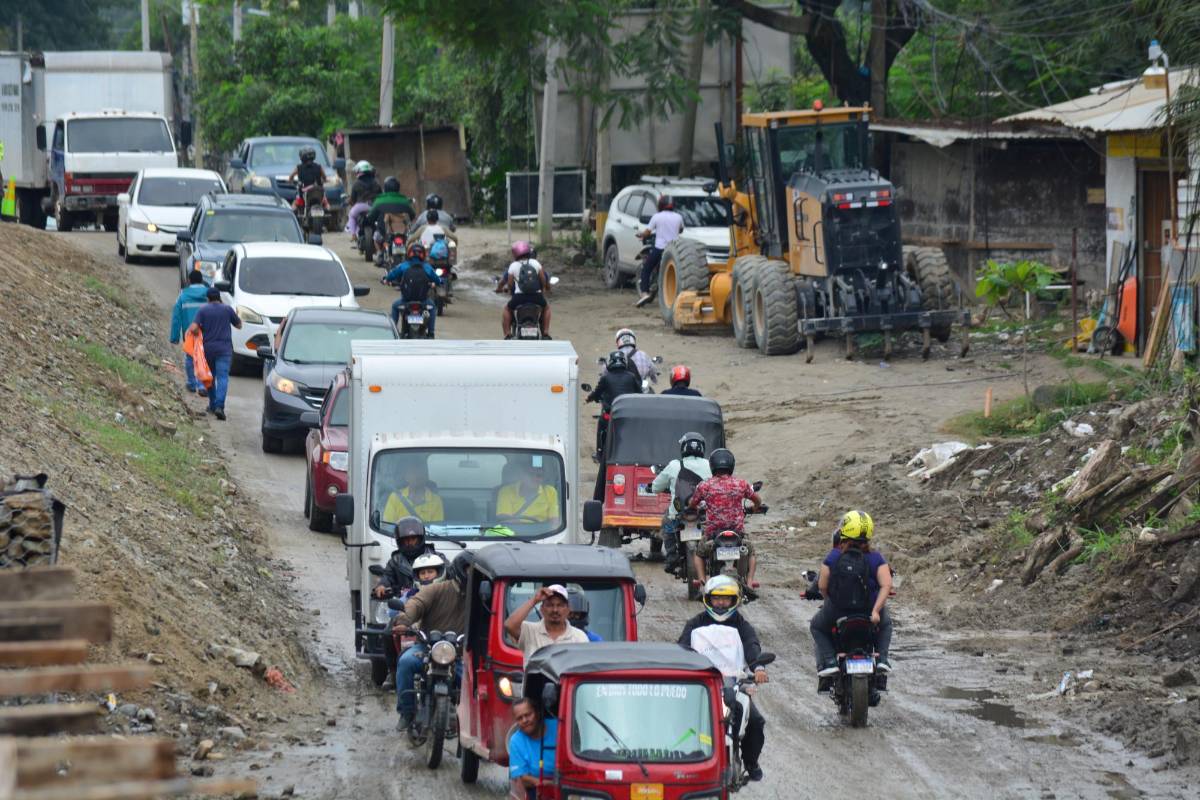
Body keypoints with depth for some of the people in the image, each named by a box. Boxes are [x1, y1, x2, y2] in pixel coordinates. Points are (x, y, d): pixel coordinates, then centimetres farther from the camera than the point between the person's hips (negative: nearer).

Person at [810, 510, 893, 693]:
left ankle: (828, 661, 8)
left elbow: (822, 585, -5)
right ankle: (882, 658, 12)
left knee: (817, 627, 31)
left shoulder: (833, 557, -6)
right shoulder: (876, 558, -5)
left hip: (836, 613, -1)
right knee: (885, 624, 36)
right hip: (870, 613, 1)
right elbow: (886, 585, -16)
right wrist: (876, 610, -16)